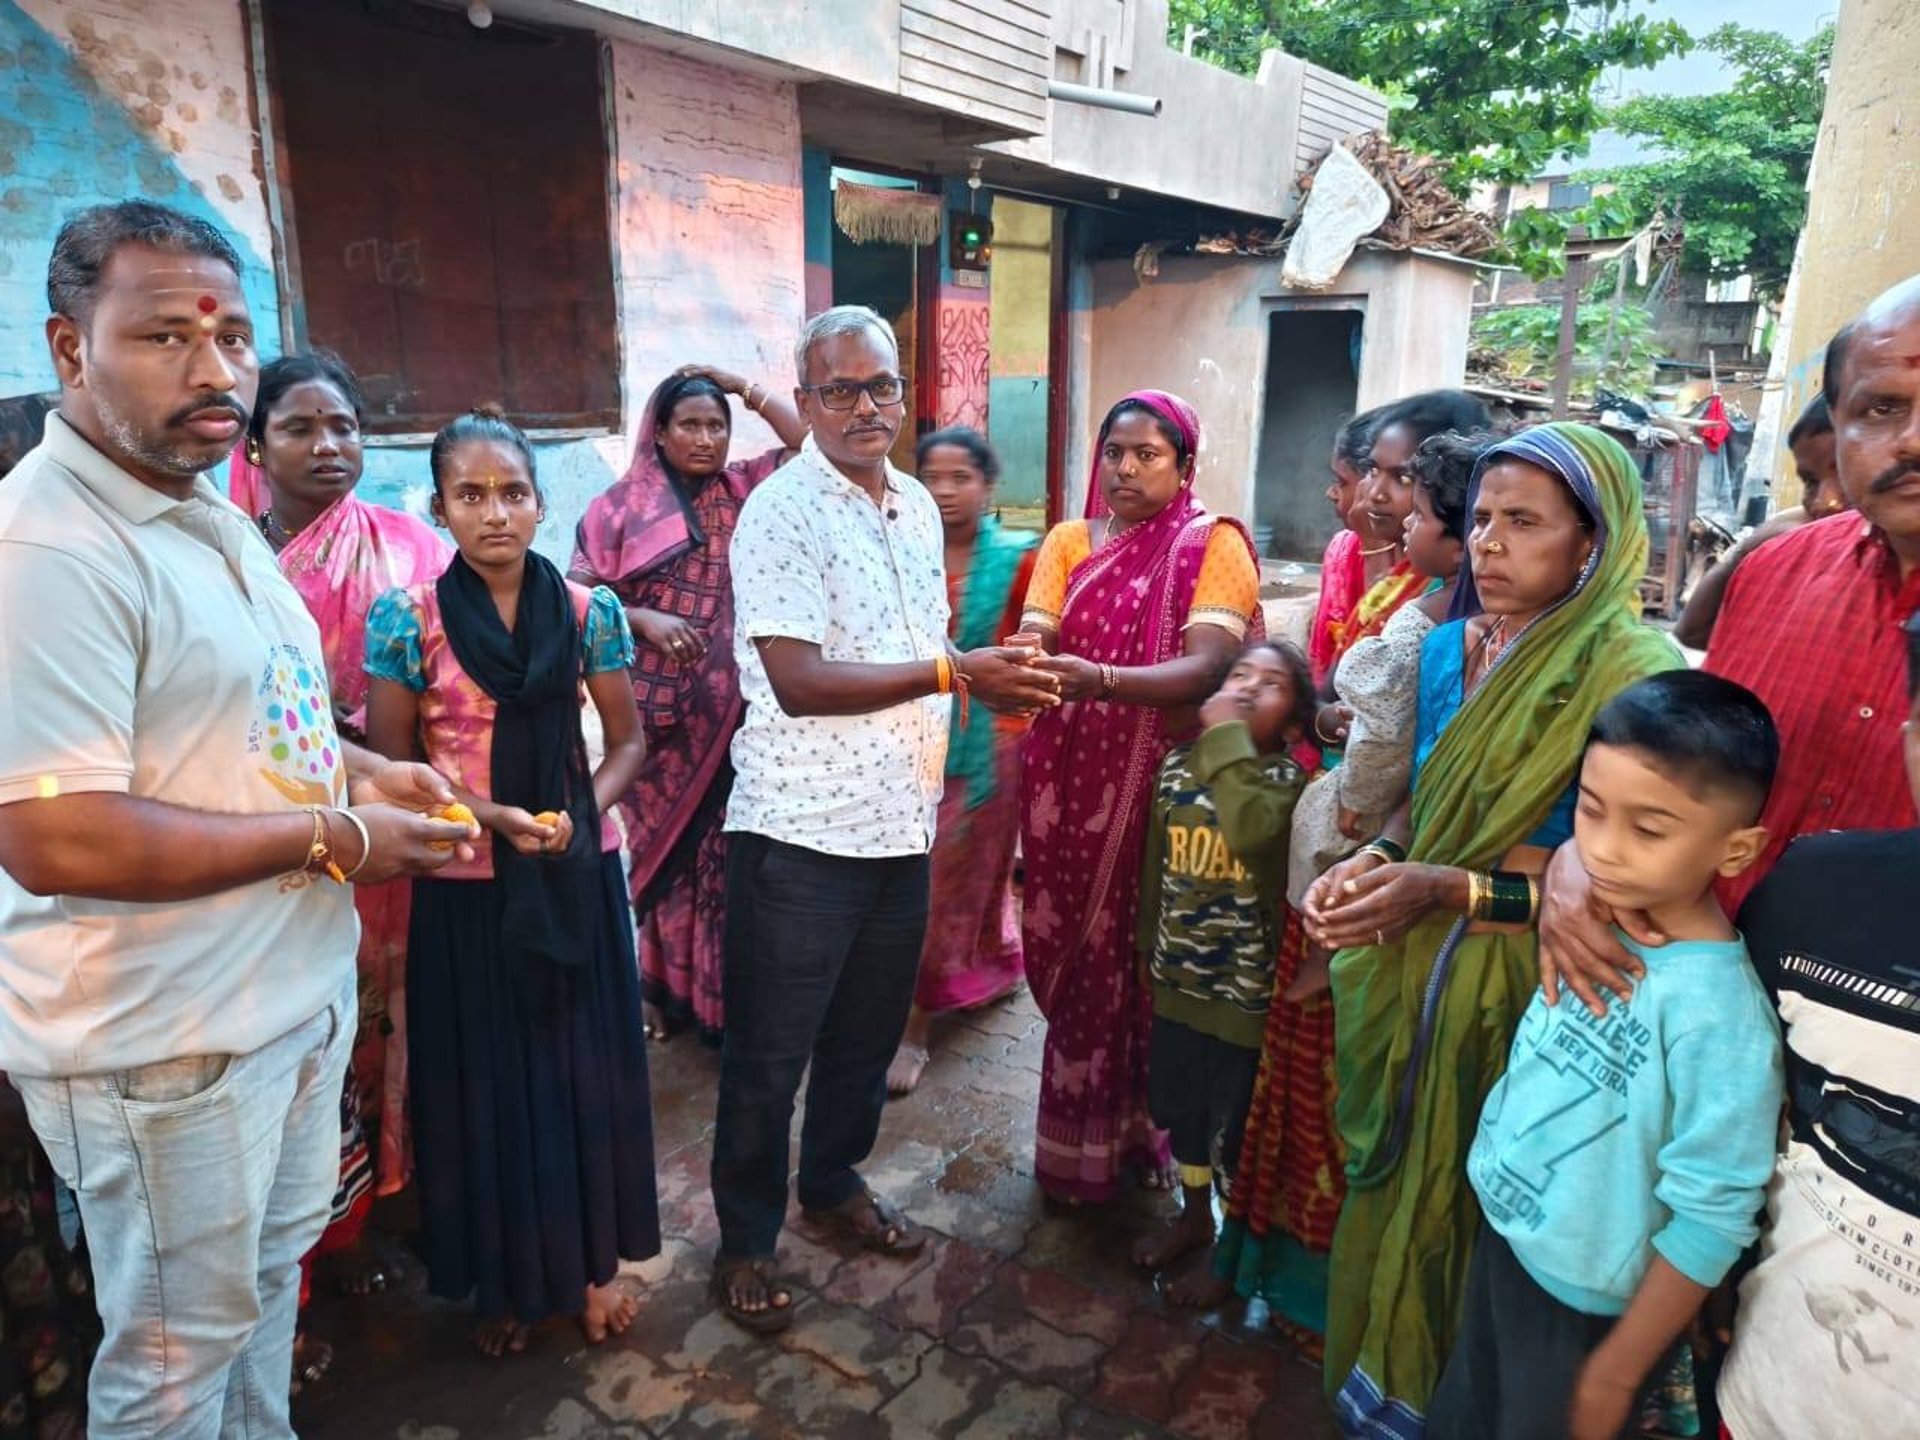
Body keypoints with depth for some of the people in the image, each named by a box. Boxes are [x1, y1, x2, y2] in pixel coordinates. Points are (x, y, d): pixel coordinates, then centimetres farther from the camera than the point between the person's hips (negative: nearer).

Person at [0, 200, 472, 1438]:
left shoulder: (213, 513, 7)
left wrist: (361, 769, 2)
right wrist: (333, 839, -21)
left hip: (299, 988, 9)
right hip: (164, 1040, -9)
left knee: (272, 1268, 27)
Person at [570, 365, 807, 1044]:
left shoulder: (746, 489, 7)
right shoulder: (619, 506, 3)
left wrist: (746, 389, 2)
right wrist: (644, 619, -16)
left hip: (733, 712, 1)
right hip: (656, 713, -1)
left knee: (728, 854, 2)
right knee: (662, 848, 9)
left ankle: (723, 998, 16)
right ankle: (665, 989, 26)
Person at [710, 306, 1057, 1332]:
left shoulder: (919, 507, 11)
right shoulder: (782, 511, -13)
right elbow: (797, 680, -22)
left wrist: (995, 680, 0)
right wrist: (952, 673, -23)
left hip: (899, 824, 7)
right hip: (801, 832, -7)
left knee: (867, 1033, 21)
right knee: (770, 1052, 8)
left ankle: (835, 1183, 43)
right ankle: (746, 1238, 28)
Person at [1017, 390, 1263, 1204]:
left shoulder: (1214, 546, -5)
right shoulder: (1068, 541, 7)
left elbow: (1206, 668, -18)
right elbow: (1033, 641, -5)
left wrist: (1100, 679, -35)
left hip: (1164, 783, -3)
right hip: (1069, 784, 3)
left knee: (1142, 961, 5)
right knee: (1069, 958, 9)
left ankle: (1135, 1136, 28)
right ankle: (1077, 1133, 30)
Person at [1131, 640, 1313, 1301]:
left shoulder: (1288, 776, -15)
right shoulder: (1177, 765, 0)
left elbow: (1250, 832, -39)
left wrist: (1227, 738, -29)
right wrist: (1149, 950, 16)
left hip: (1246, 990, -5)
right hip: (1178, 979, 5)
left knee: (1236, 1123, 11)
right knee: (1180, 1107, 22)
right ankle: (1193, 1215, 45)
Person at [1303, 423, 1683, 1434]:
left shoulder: (1635, 673, -18)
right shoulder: (1446, 649, 2)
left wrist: (1450, 888, -25)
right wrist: (1373, 860, -7)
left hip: (1525, 983, -6)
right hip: (1413, 968, 6)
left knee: (1473, 1197, 12)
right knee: (1395, 1178, 21)